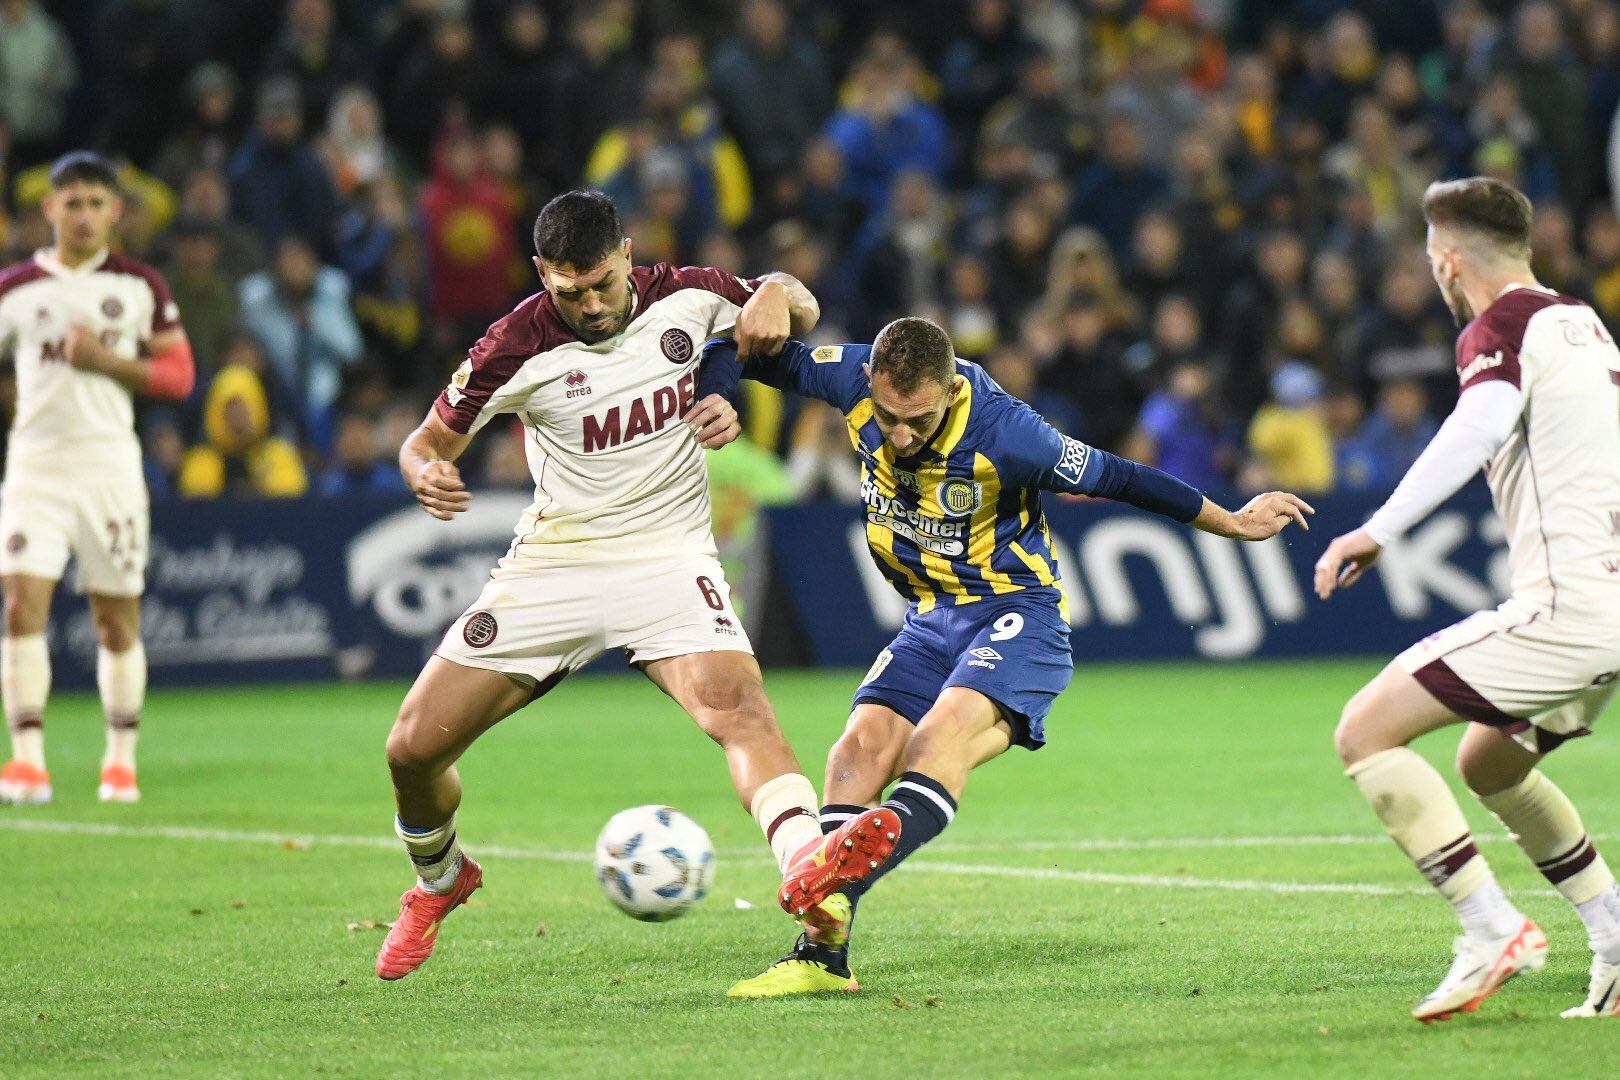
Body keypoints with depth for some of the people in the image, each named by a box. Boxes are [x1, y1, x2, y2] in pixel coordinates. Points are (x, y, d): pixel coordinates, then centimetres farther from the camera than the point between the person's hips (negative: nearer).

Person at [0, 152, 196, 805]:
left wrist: (107, 360, -12)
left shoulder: (140, 287, 5)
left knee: (117, 620, 5)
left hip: (111, 462, 0)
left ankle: (121, 761, 18)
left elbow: (180, 375, 2)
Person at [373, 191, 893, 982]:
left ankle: (805, 864, -52)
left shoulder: (684, 298, -6)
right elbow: (428, 441, -1)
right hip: (552, 565, 1)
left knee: (737, 706, -30)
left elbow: (801, 308, 13)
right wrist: (426, 476, -26)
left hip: (667, 561, -1)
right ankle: (439, 883, 32)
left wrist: (776, 296, -12)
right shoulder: (519, 348, -12)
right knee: (414, 748, 1)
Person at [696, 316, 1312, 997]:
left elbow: (1115, 479, -12)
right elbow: (749, 352, 1)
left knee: (945, 731, -31)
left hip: (1018, 612, -6)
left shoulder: (1002, 432, -25)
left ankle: (839, 889, -54)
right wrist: (714, 398, -22)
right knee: (862, 748, -12)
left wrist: (1233, 524, 0)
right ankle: (821, 958, -15)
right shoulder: (856, 382, -13)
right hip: (931, 620, 6)